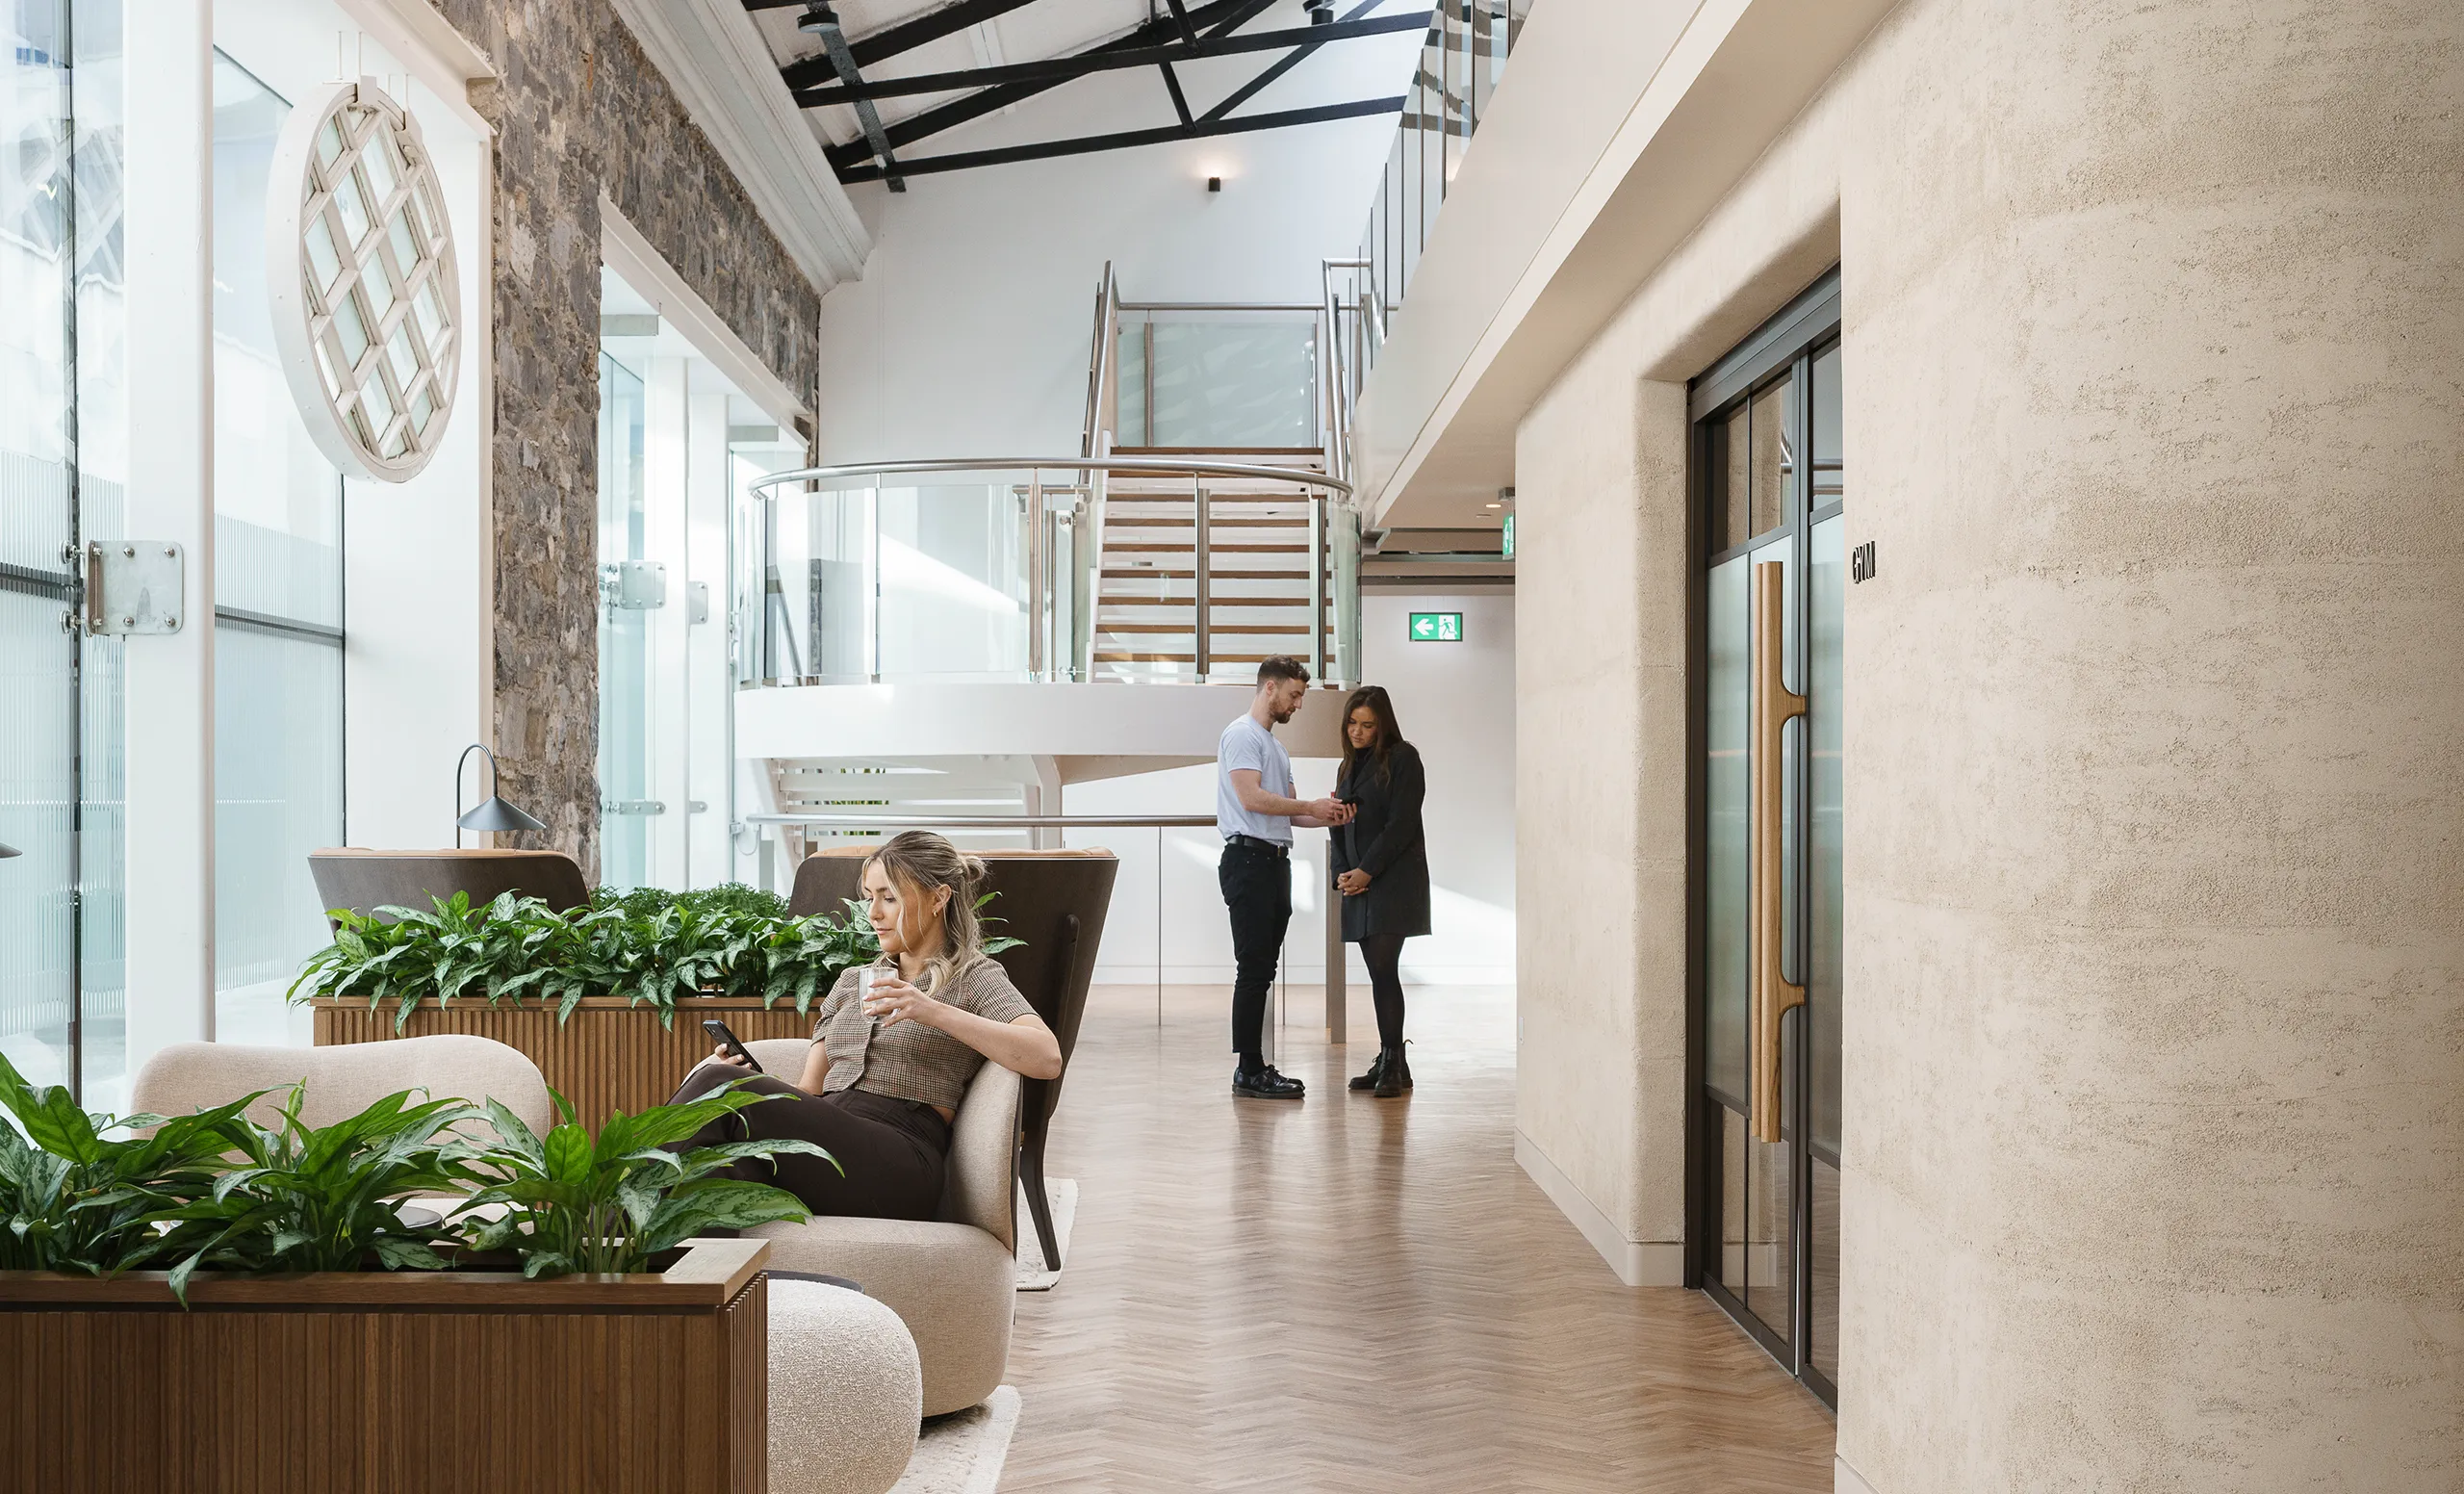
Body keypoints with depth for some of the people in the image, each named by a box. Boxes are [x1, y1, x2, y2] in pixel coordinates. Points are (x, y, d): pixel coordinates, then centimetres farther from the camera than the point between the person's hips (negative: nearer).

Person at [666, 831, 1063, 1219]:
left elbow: (1047, 1059, -9)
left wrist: (934, 1012, -16)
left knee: (720, 1087, -25)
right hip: (825, 1145, 5)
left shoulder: (973, 977, 10)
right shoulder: (851, 982, 29)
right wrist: (750, 1081, -2)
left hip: (899, 1157, -5)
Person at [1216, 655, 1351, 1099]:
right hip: (1249, 859, -10)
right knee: (1254, 969, -10)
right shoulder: (1242, 735, -6)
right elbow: (1252, 798, -18)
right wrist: (1311, 807, -11)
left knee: (1262, 971, 9)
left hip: (1276, 862, 10)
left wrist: (1325, 818, 5)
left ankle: (1253, 1069, 12)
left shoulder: (1275, 745, 25)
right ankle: (1250, 1071, -7)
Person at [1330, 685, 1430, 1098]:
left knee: (1383, 970, -13)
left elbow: (1401, 824, -11)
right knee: (1379, 973, 6)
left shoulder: (1402, 758, -3)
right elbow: (1340, 826, 19)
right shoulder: (1349, 766, 19)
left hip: (1394, 882, -7)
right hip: (1358, 884, 7)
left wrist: (1366, 871, -13)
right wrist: (1341, 873, 3)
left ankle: (1392, 1063, -10)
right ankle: (1390, 1063, 9)